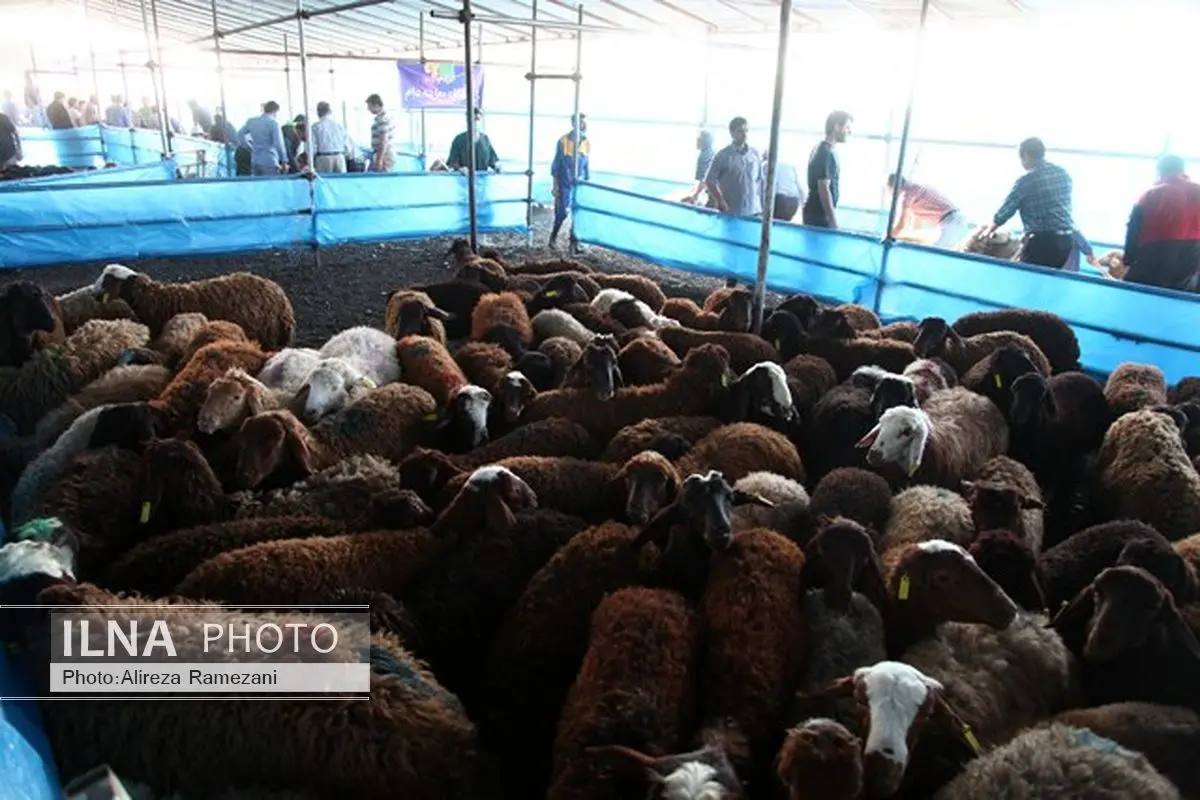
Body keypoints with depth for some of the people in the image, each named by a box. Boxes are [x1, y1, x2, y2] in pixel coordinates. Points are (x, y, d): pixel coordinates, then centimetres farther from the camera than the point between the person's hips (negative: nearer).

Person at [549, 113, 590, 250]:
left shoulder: (587, 143, 4)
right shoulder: (563, 141, -7)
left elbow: (587, 166, 11)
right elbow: (556, 163, -4)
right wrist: (555, 185, -7)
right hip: (564, 184, -4)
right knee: (562, 213, -2)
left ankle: (574, 242, 12)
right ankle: (553, 237, 22)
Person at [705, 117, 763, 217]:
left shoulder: (755, 154, 9)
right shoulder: (723, 155, -3)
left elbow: (759, 181, 14)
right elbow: (709, 180, -2)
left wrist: (761, 205, 7)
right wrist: (720, 201, -8)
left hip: (753, 211, 4)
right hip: (730, 212, -4)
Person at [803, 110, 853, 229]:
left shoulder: (821, 149, 13)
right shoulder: (826, 153, -18)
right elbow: (823, 189, -22)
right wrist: (833, 221, -21)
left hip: (815, 212, 10)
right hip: (819, 215, -10)